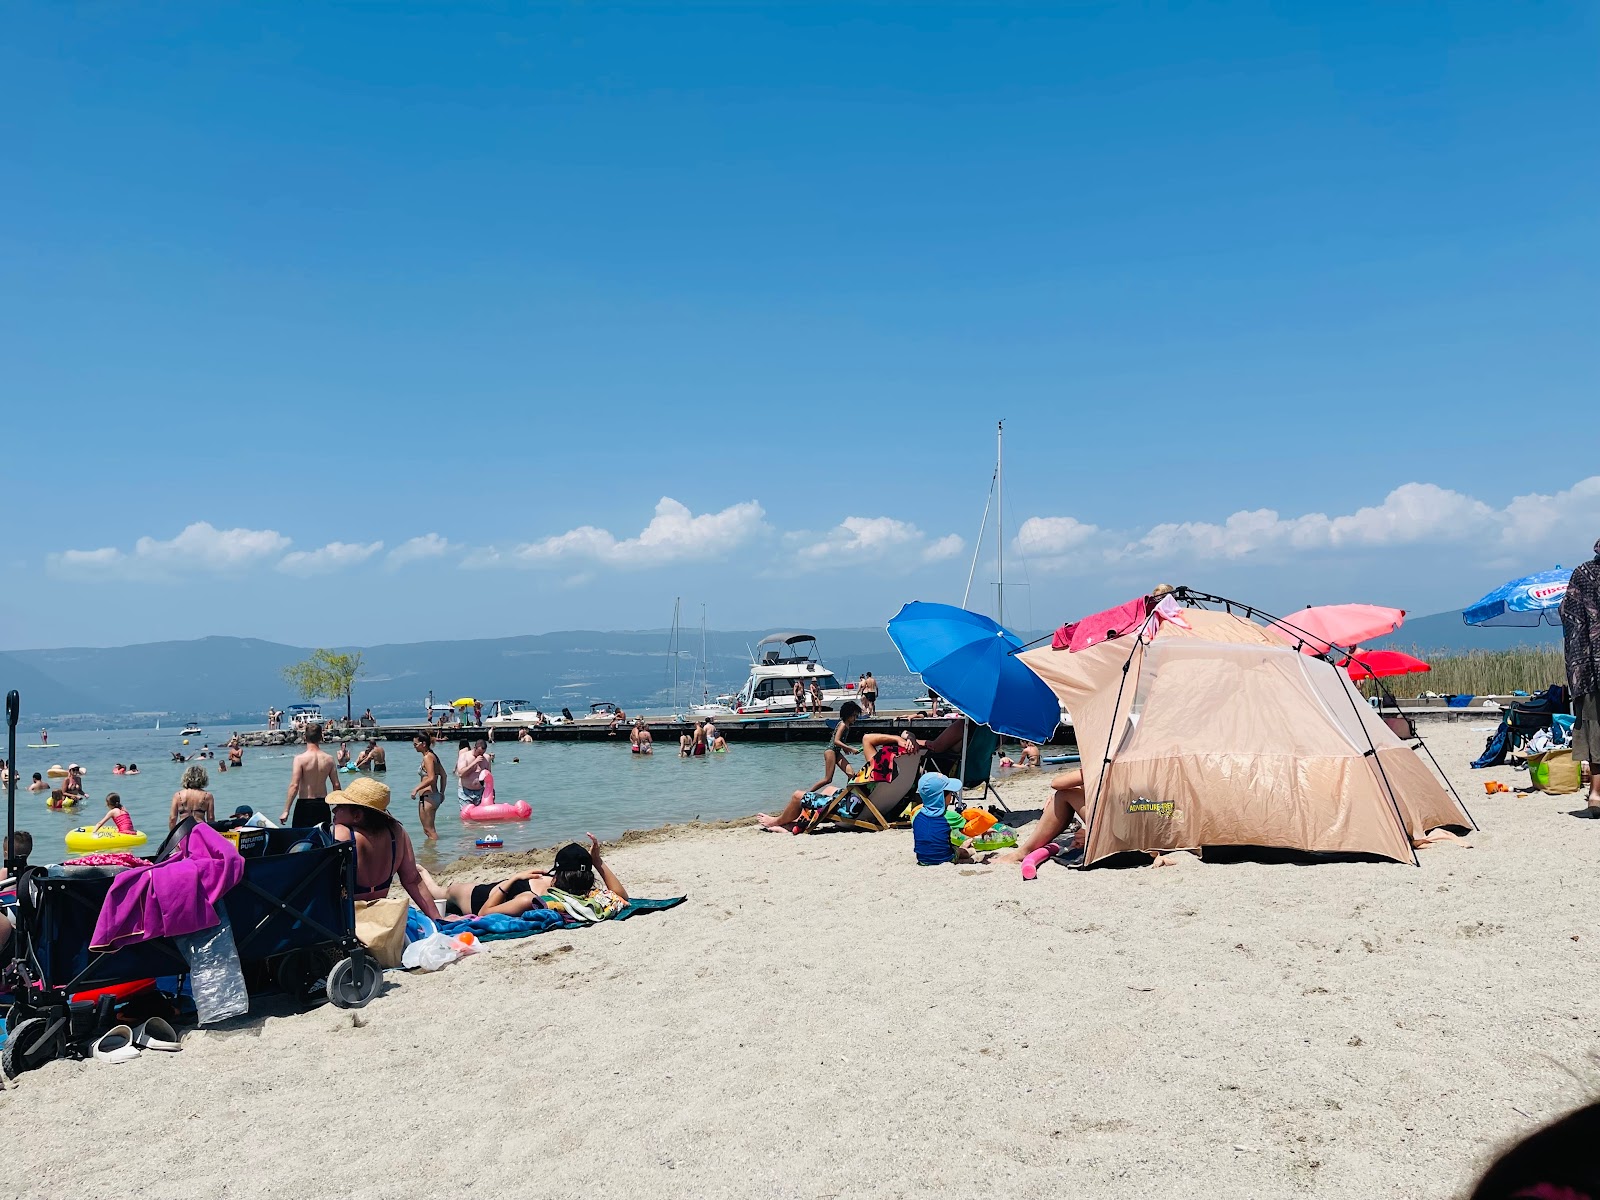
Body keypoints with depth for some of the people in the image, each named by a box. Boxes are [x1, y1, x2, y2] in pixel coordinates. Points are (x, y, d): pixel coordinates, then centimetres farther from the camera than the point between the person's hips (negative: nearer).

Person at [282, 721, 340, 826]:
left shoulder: (300, 758, -11)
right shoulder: (329, 759, 0)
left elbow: (294, 785, -16)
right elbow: (336, 785, 2)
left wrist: (286, 811, -13)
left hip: (305, 804, -3)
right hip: (323, 804, 4)